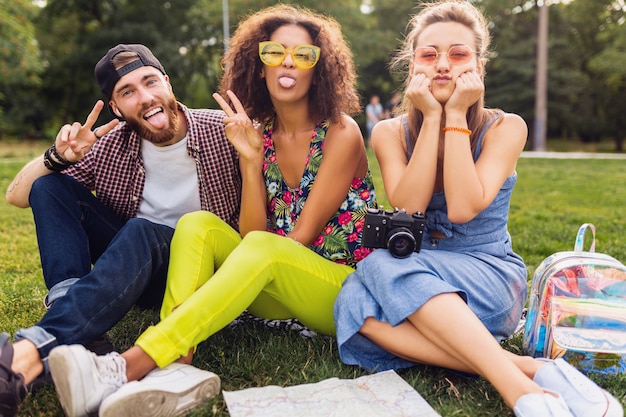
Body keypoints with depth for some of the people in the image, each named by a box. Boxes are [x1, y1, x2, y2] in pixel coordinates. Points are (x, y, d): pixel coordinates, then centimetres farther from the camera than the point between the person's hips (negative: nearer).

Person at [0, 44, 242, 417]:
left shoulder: (222, 131, -10)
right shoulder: (108, 146, -3)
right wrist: (58, 157, -18)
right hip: (133, 261, 4)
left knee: (141, 233, -36)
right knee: (49, 185, -10)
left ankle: (31, 354, -46)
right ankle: (70, 299, -29)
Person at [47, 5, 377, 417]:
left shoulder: (341, 133, -9)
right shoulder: (259, 133, 4)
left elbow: (302, 236, -13)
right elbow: (251, 234, -6)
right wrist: (251, 159, -16)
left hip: (347, 288, -4)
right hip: (277, 293, 5)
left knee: (263, 250, -34)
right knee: (197, 224, -16)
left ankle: (127, 367, -39)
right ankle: (175, 369, -35)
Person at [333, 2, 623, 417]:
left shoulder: (504, 128, -5)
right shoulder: (391, 133, 2)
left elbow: (462, 209, -20)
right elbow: (408, 210, -15)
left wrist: (455, 115, -15)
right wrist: (431, 118, -14)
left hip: (490, 280, -3)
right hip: (412, 286, 3)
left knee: (384, 267, -32)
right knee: (358, 306, -31)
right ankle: (527, 370, -32)